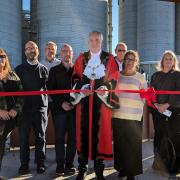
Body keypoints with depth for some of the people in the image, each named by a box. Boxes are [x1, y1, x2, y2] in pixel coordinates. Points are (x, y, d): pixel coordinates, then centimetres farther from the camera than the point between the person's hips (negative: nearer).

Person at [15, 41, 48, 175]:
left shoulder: (44, 69, 9)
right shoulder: (19, 69, 8)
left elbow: (48, 88, 7)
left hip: (40, 107, 0)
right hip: (25, 107, 0)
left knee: (40, 137, 5)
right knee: (24, 137, 4)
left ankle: (40, 163, 17)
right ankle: (24, 164, 16)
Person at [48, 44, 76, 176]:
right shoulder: (54, 70, 9)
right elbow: (51, 89, 1)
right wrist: (62, 103, -10)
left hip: (75, 108, 1)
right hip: (60, 108, 0)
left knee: (73, 137, 4)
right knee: (60, 138, 2)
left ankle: (69, 164, 15)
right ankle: (60, 166, 10)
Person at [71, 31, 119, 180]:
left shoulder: (109, 59, 8)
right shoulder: (81, 58, 12)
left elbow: (114, 78, 1)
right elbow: (75, 77, 7)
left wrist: (105, 88, -16)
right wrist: (81, 88, -11)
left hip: (102, 100, -1)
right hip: (84, 99, 1)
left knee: (100, 131, 0)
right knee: (84, 131, 1)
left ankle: (99, 167, 13)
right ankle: (82, 167, 13)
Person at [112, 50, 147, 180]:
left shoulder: (140, 78, 6)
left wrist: (137, 110, 1)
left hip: (134, 117, -2)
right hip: (117, 116, 2)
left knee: (133, 144, -2)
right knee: (119, 143, 7)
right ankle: (122, 168, 23)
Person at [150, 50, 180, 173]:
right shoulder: (156, 75, 13)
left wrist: (166, 105, -15)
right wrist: (156, 105, -8)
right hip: (158, 110, 2)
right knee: (159, 135, 2)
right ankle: (160, 163, 10)